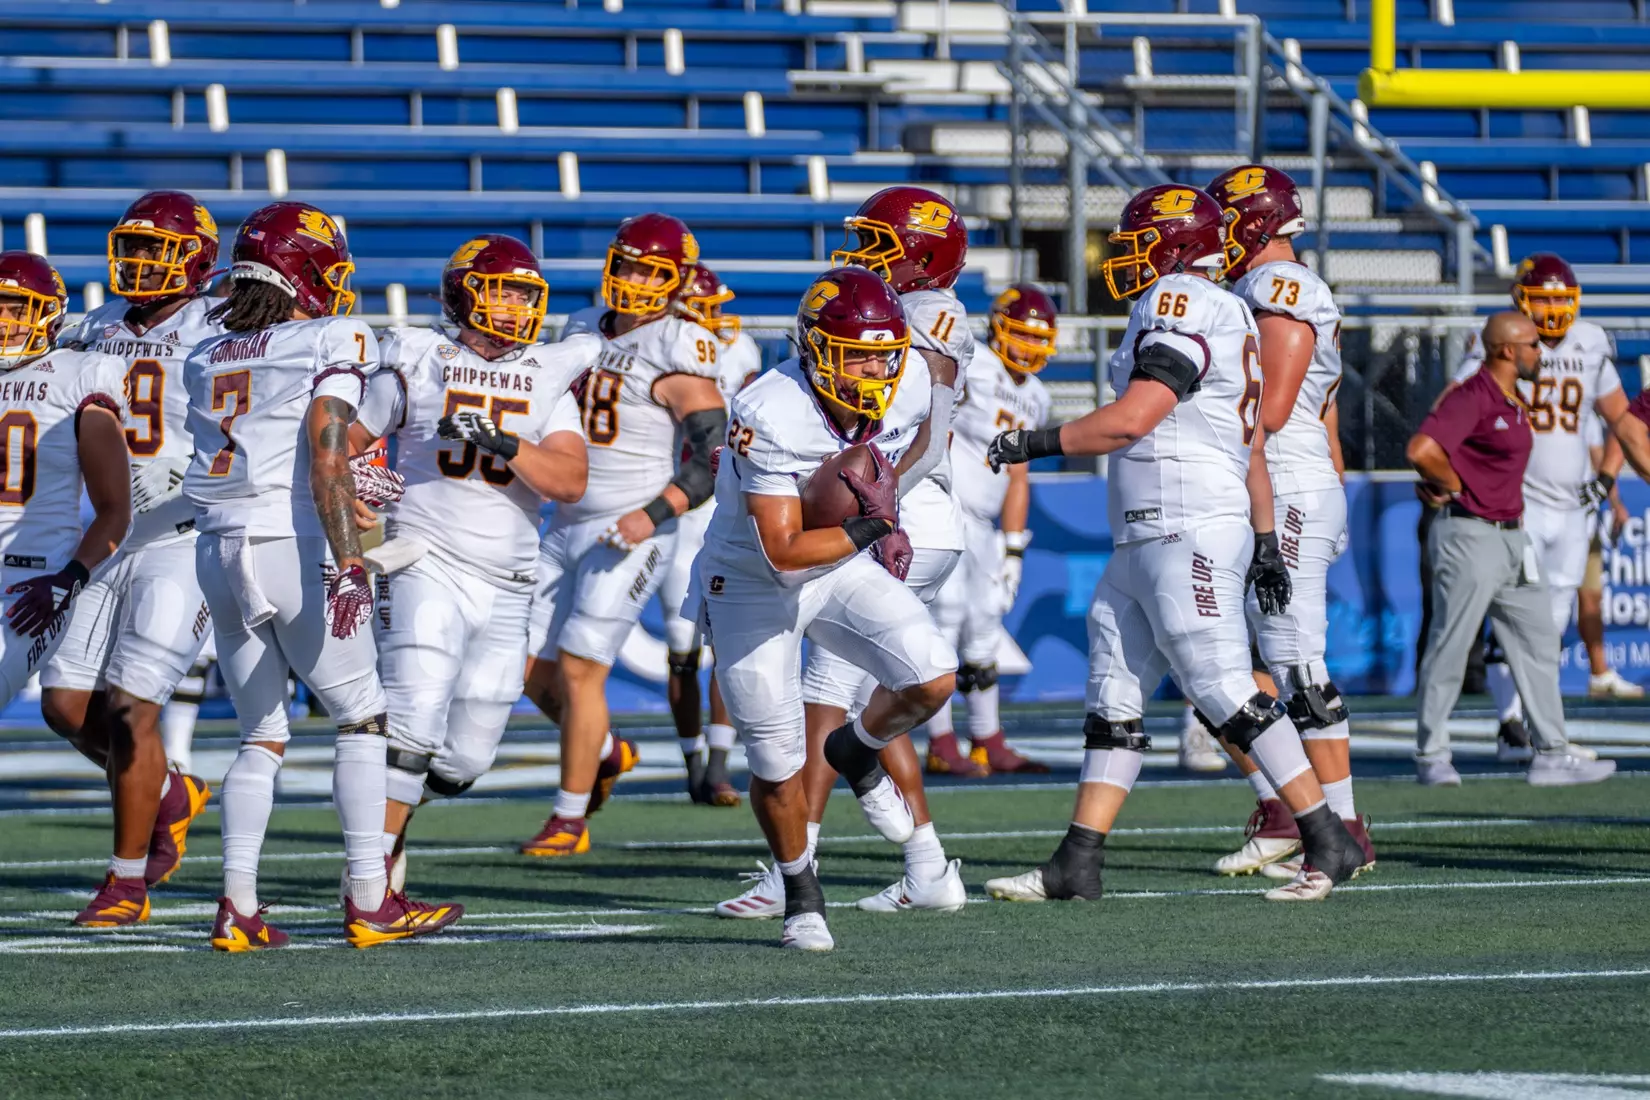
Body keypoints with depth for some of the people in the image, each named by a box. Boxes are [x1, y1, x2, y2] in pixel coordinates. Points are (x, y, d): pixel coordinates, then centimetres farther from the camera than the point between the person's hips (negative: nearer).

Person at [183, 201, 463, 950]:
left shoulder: (207, 360, 14)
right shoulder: (331, 343, -4)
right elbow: (327, 462, -14)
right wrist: (348, 568, -18)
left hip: (218, 550, 6)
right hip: (293, 549, -6)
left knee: (261, 736, 13)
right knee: (362, 719, 7)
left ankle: (238, 906, 1)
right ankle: (369, 901, 2)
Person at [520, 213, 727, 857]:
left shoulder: (676, 354, -13)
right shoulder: (584, 331, 10)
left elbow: (715, 455, -16)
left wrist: (653, 515, -22)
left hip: (630, 533, -7)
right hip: (567, 525, 7)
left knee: (580, 669, -9)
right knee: (535, 668, 8)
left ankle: (570, 821, 2)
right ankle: (607, 753, 33)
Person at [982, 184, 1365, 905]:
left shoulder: (1180, 304, -12)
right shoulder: (1229, 317, 19)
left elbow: (1132, 418, -19)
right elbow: (1254, 448, 21)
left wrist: (1034, 444, -11)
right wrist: (1265, 541, 23)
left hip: (1189, 539, -11)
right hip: (1149, 543, 11)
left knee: (1225, 693, -9)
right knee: (1114, 699, 8)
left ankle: (1330, 844, -5)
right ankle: (1076, 865, 8)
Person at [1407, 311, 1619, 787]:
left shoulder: (1514, 404, 14)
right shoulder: (1472, 398, -15)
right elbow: (1421, 450, -26)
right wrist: (1454, 486, -11)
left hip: (1512, 538, 10)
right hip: (1469, 537, -10)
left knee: (1538, 642, 7)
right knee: (1450, 649, -2)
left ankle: (1551, 755, 9)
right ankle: (1430, 756, 6)